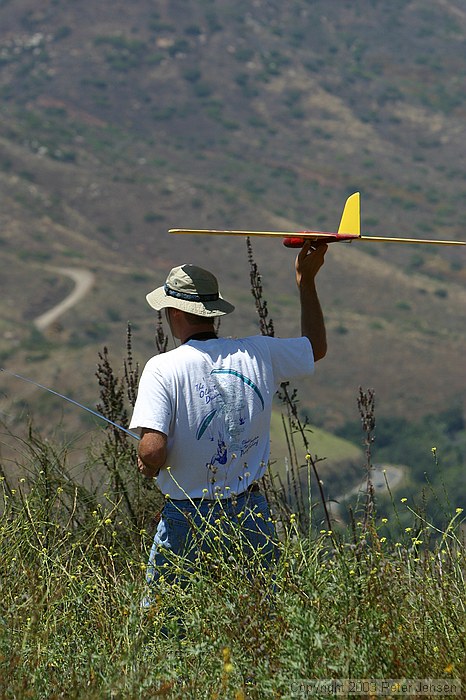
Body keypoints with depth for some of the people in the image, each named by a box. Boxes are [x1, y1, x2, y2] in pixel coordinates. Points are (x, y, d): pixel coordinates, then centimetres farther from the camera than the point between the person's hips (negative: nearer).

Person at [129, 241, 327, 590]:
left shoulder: (163, 368, -13)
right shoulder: (258, 354, 0)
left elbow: (153, 453, -22)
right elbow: (317, 347, 21)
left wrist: (148, 466, 1)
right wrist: (307, 280, 27)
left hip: (188, 521, -3)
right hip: (252, 515, 4)